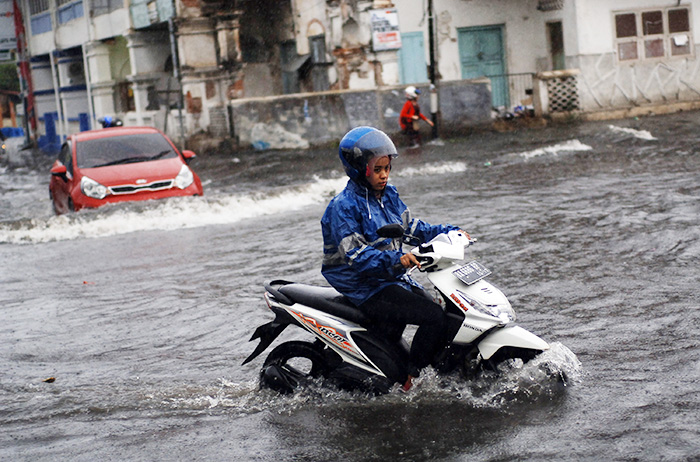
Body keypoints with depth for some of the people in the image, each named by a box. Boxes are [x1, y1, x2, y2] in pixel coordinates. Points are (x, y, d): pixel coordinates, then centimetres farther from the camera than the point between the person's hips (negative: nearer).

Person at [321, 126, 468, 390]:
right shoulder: (343, 207, -16)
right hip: (367, 289, -9)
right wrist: (395, 259, -38)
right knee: (435, 318, -23)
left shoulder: (388, 194, 10)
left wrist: (449, 232, 8)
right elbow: (356, 255, -24)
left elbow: (410, 226, 19)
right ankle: (407, 384, -14)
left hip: (395, 279, 9)